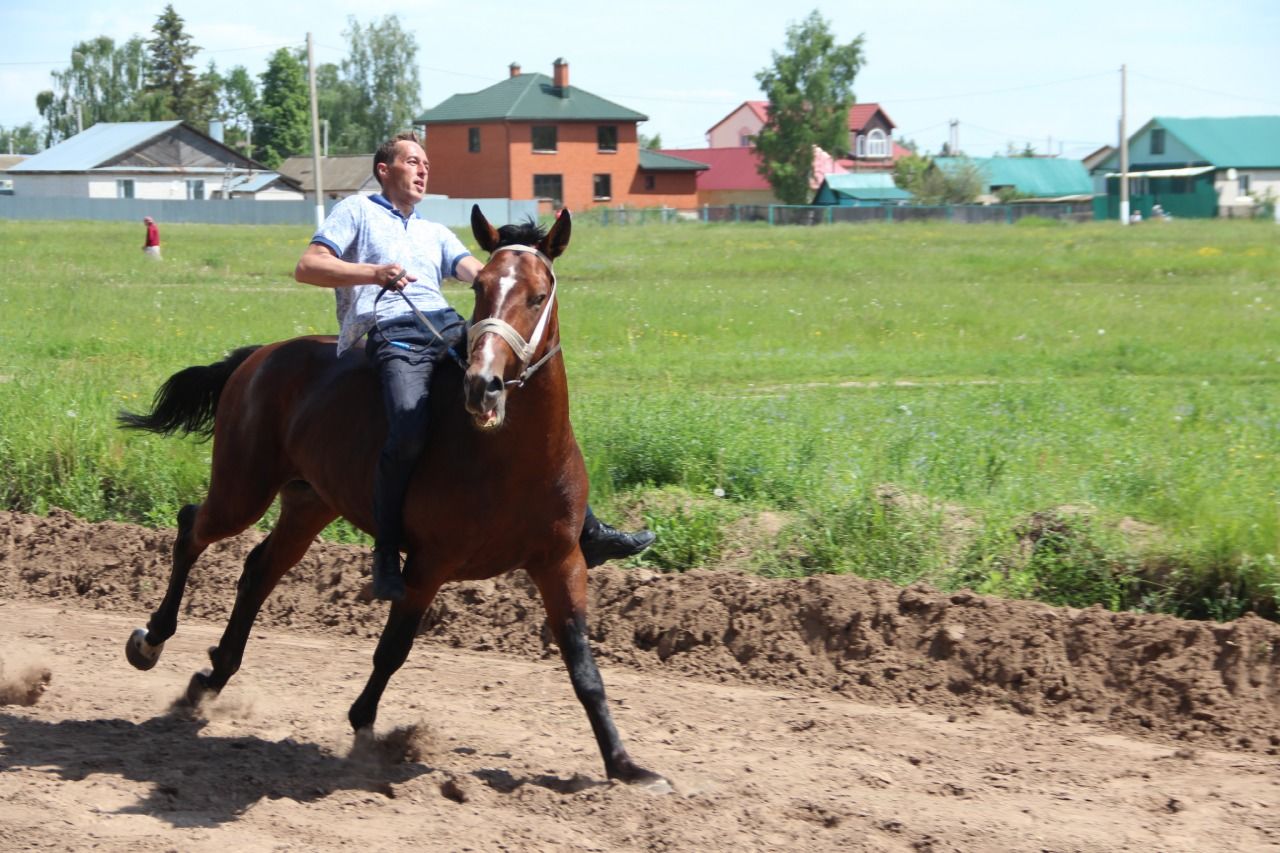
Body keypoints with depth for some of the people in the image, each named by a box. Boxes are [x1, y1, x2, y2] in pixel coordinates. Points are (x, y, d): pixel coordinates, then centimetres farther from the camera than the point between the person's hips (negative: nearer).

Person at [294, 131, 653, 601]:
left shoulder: (435, 234, 34)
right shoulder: (357, 211, 17)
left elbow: (477, 272, 16)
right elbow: (306, 267, 4)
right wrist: (373, 273, -12)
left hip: (452, 330, 6)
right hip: (393, 333, -6)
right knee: (409, 431, -33)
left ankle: (586, 531, 0)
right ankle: (386, 555, -20)